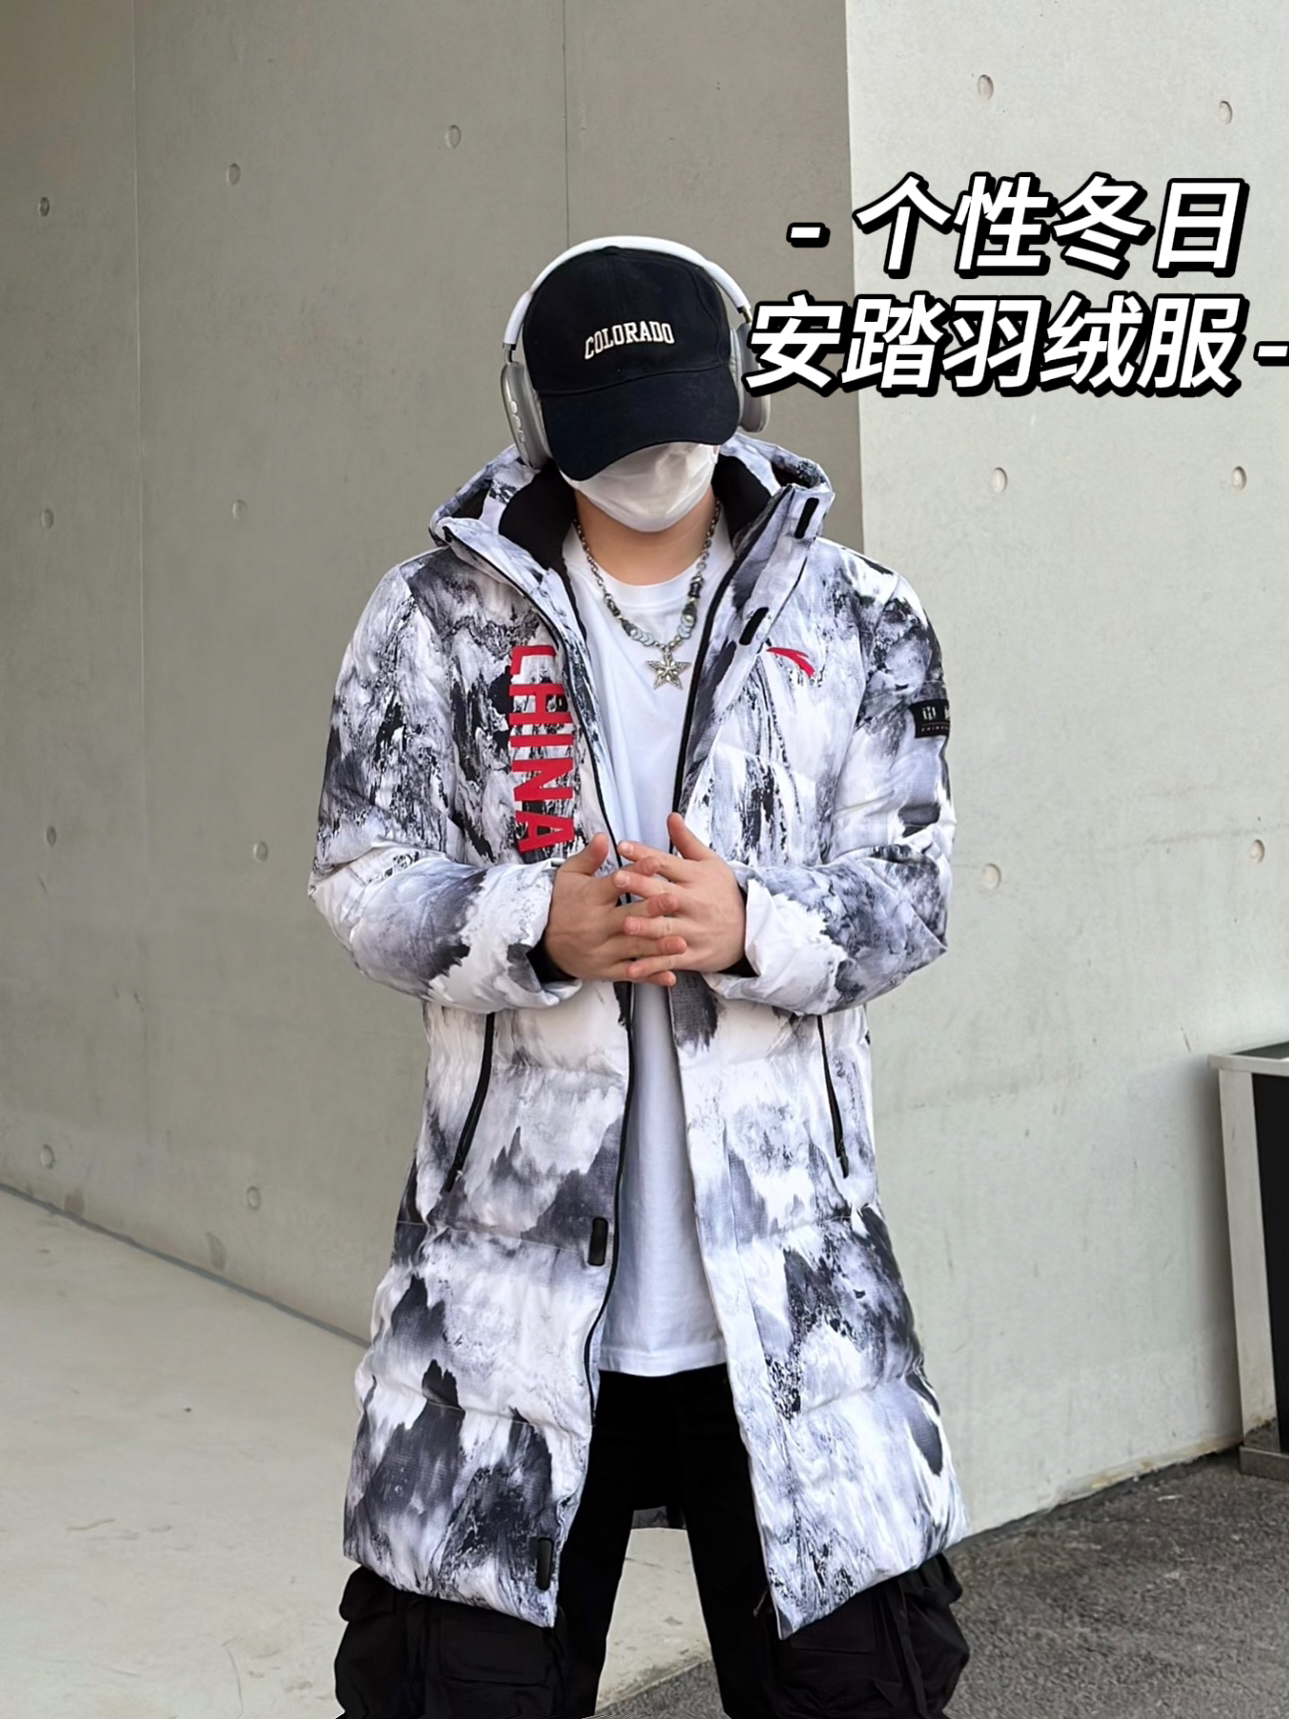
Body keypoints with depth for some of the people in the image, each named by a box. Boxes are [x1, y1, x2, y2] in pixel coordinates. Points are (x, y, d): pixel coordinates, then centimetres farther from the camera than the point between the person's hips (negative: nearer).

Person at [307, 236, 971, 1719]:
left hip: (788, 1270, 1)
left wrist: (750, 926, -19)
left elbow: (910, 889, 1)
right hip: (512, 1261, 0)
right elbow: (363, 876, 0)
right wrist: (541, 927, -19)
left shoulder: (856, 621, 5)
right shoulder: (437, 614, 4)